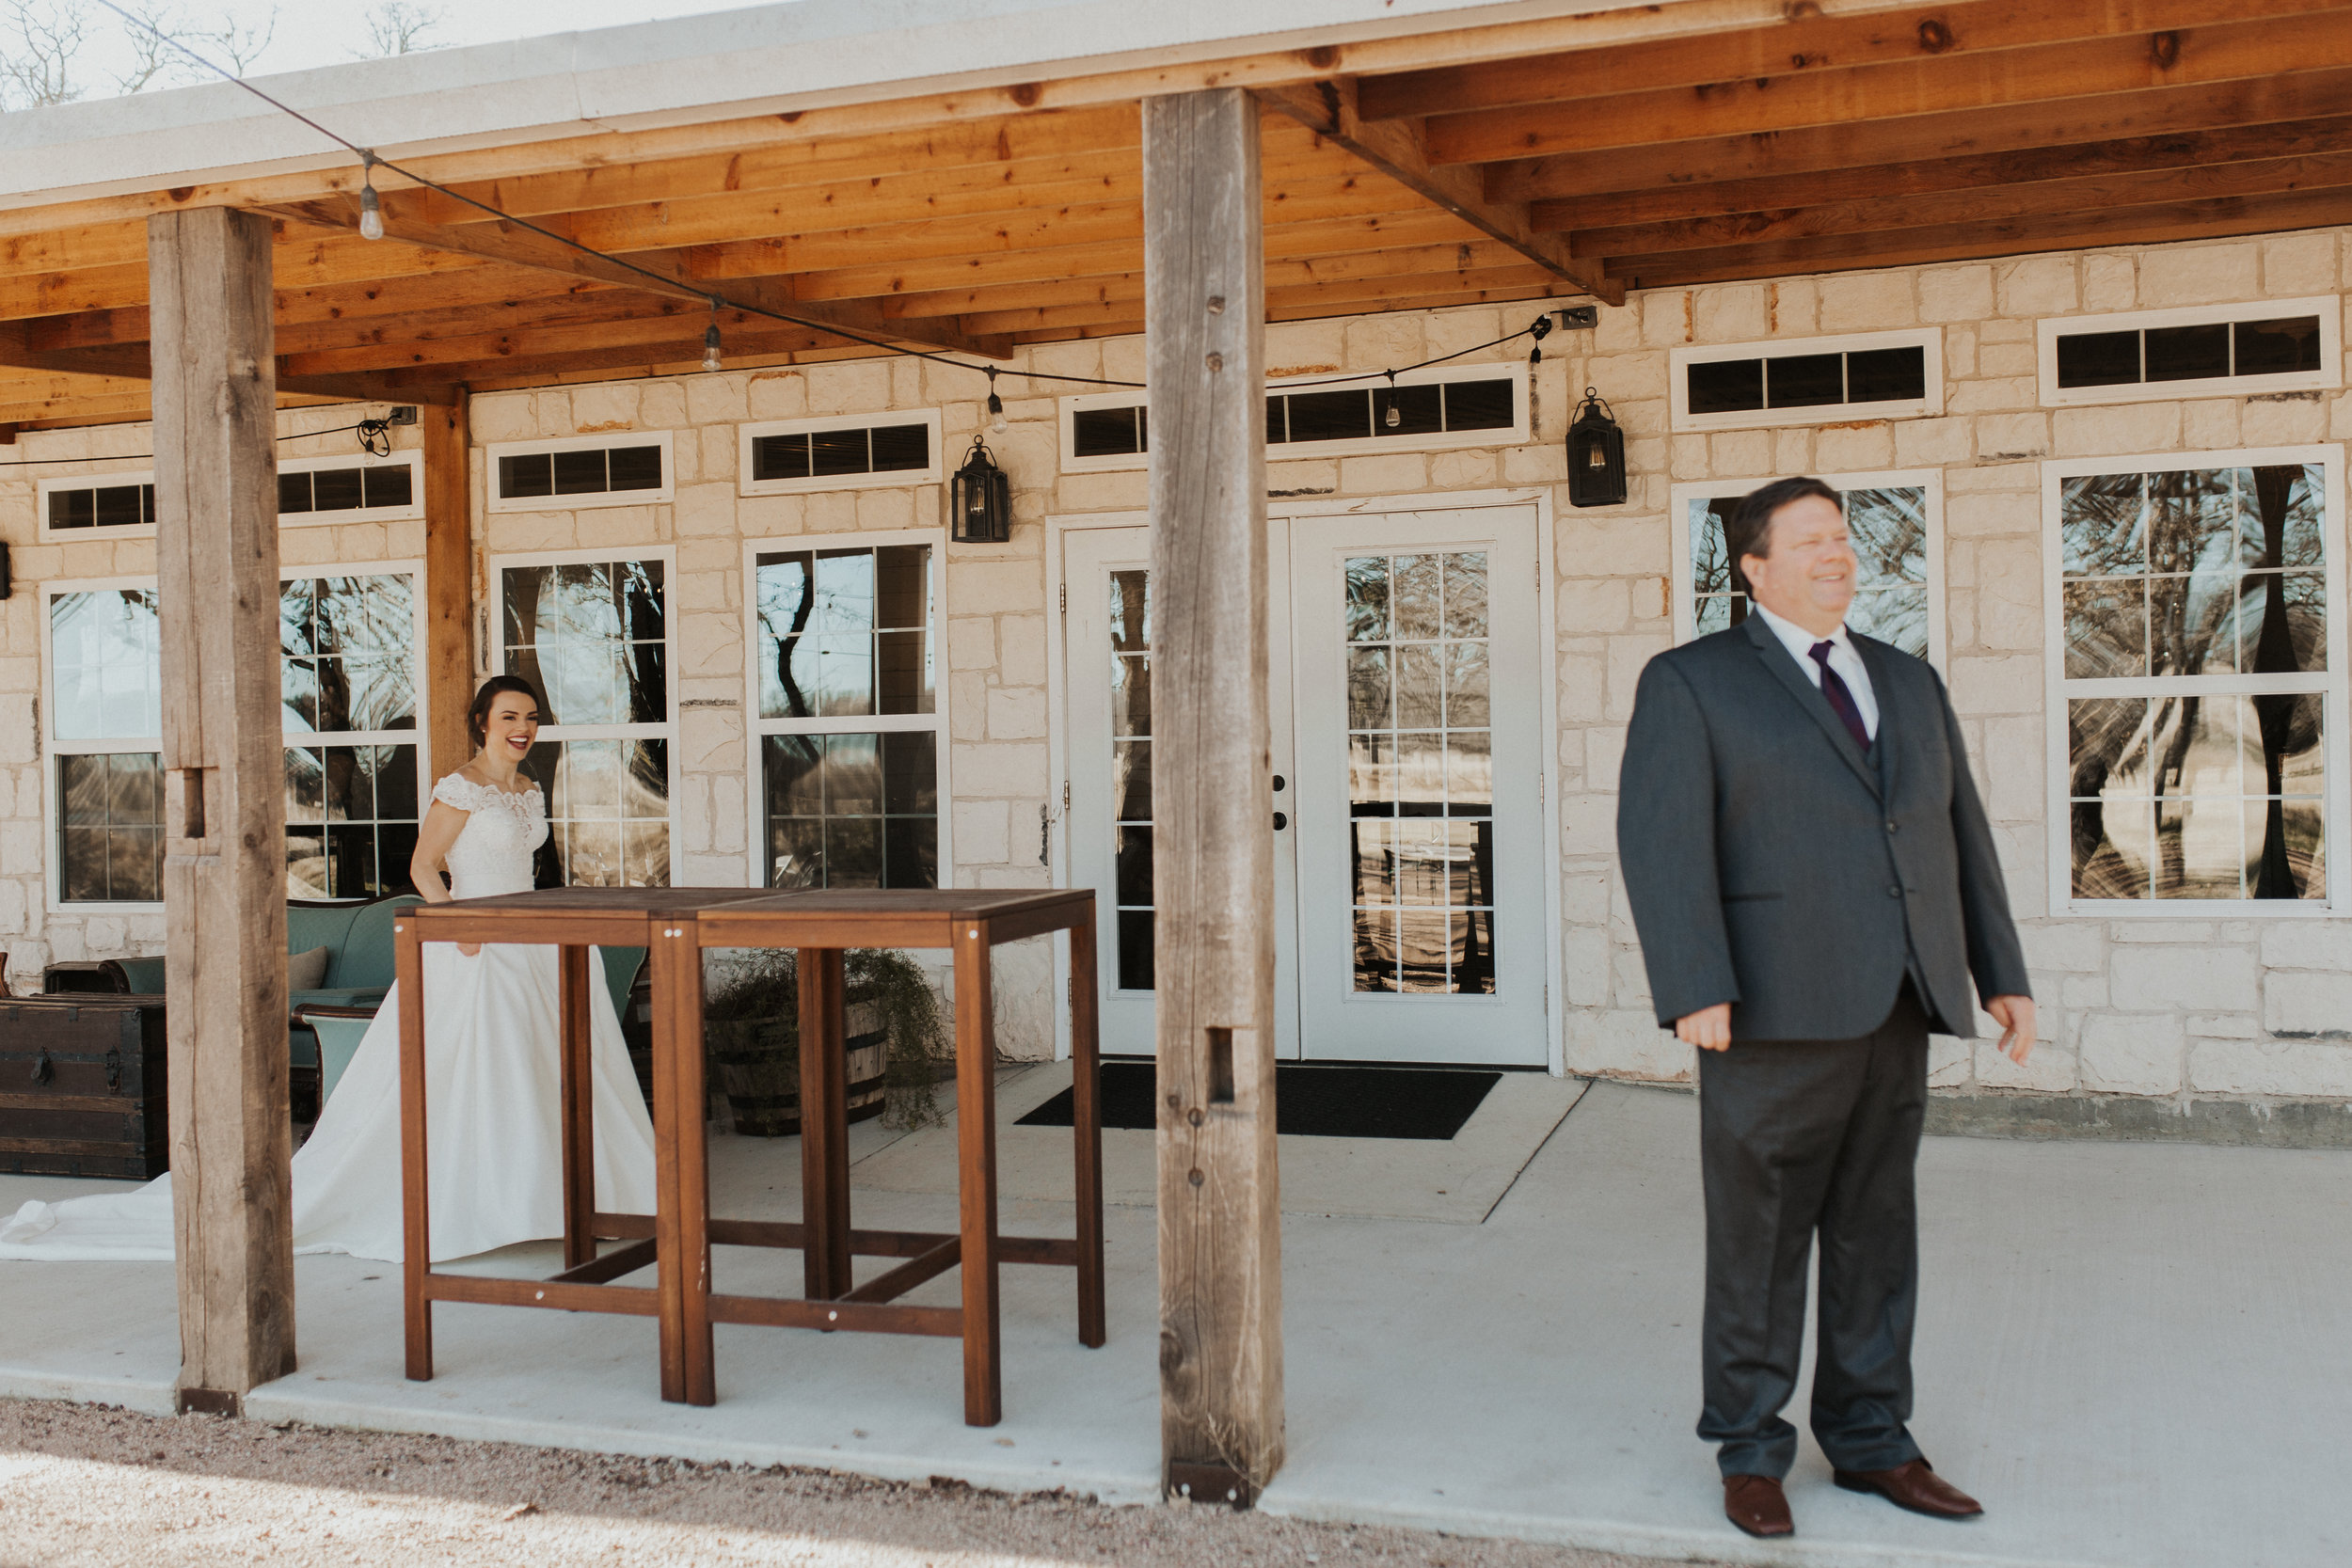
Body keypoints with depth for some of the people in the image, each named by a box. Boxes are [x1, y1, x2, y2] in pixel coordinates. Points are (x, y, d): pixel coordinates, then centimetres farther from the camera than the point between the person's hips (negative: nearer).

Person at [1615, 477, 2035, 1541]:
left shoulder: (1909, 684, 17)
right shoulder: (1691, 684, -2)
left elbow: (1960, 833, 17)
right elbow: (1661, 840, -12)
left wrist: (2003, 974, 11)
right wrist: (1695, 993, -21)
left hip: (1891, 1011, 5)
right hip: (1776, 1010, -5)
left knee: (1875, 1234, 12)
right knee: (1758, 1240, 4)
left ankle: (1868, 1440, 25)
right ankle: (1749, 1450, 17)